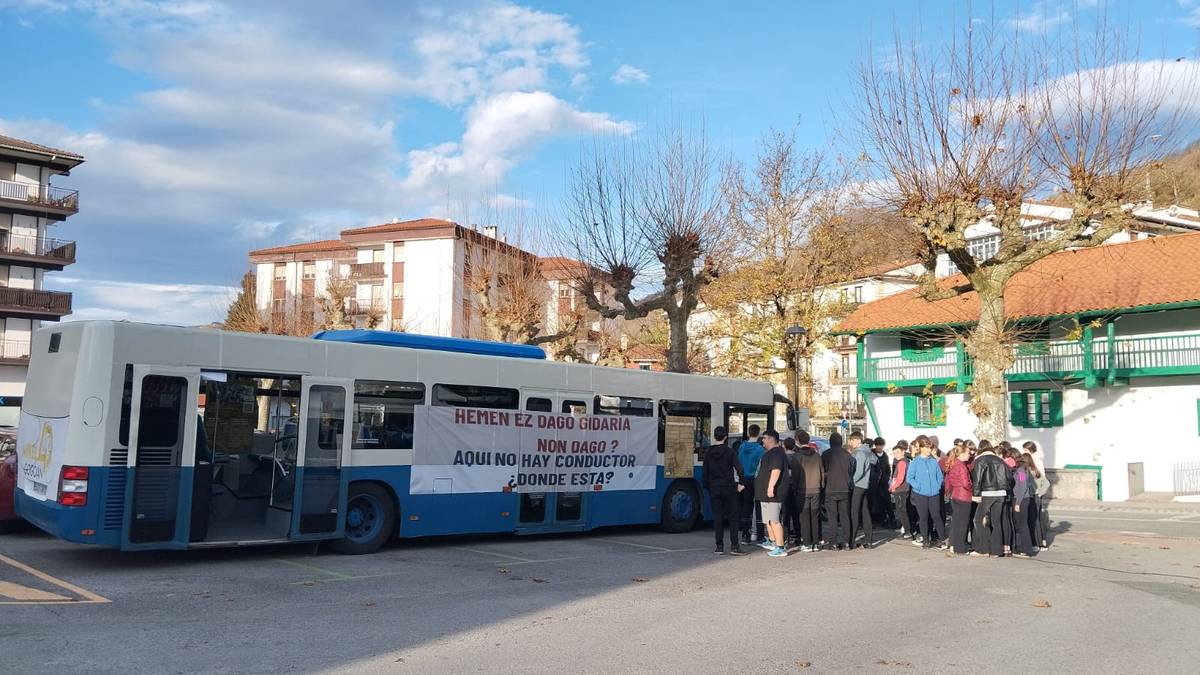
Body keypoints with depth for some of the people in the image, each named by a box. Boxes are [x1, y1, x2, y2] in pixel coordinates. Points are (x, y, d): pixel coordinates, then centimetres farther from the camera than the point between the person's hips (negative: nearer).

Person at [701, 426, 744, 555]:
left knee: (717, 517, 6)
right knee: (733, 517, 3)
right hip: (729, 488, -3)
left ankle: (719, 546, 5)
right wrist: (740, 483, -5)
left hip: (714, 489, 3)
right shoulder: (729, 451, -7)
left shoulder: (708, 452, 3)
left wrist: (707, 487, 14)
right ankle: (734, 546, -2)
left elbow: (705, 472, 6)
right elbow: (738, 468, -15)